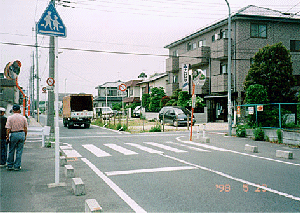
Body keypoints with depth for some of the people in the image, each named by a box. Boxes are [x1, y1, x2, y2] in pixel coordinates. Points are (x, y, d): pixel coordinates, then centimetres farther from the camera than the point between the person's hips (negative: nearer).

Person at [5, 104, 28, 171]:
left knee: (11, 151, 11)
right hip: (22, 134, 2)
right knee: (19, 152, 5)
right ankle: (17, 166, 8)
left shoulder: (10, 118, -4)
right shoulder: (23, 118, 3)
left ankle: (10, 166, 17)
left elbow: (8, 129, -7)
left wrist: (7, 137, 1)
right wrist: (25, 137, 13)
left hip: (14, 134, -2)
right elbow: (25, 129, 5)